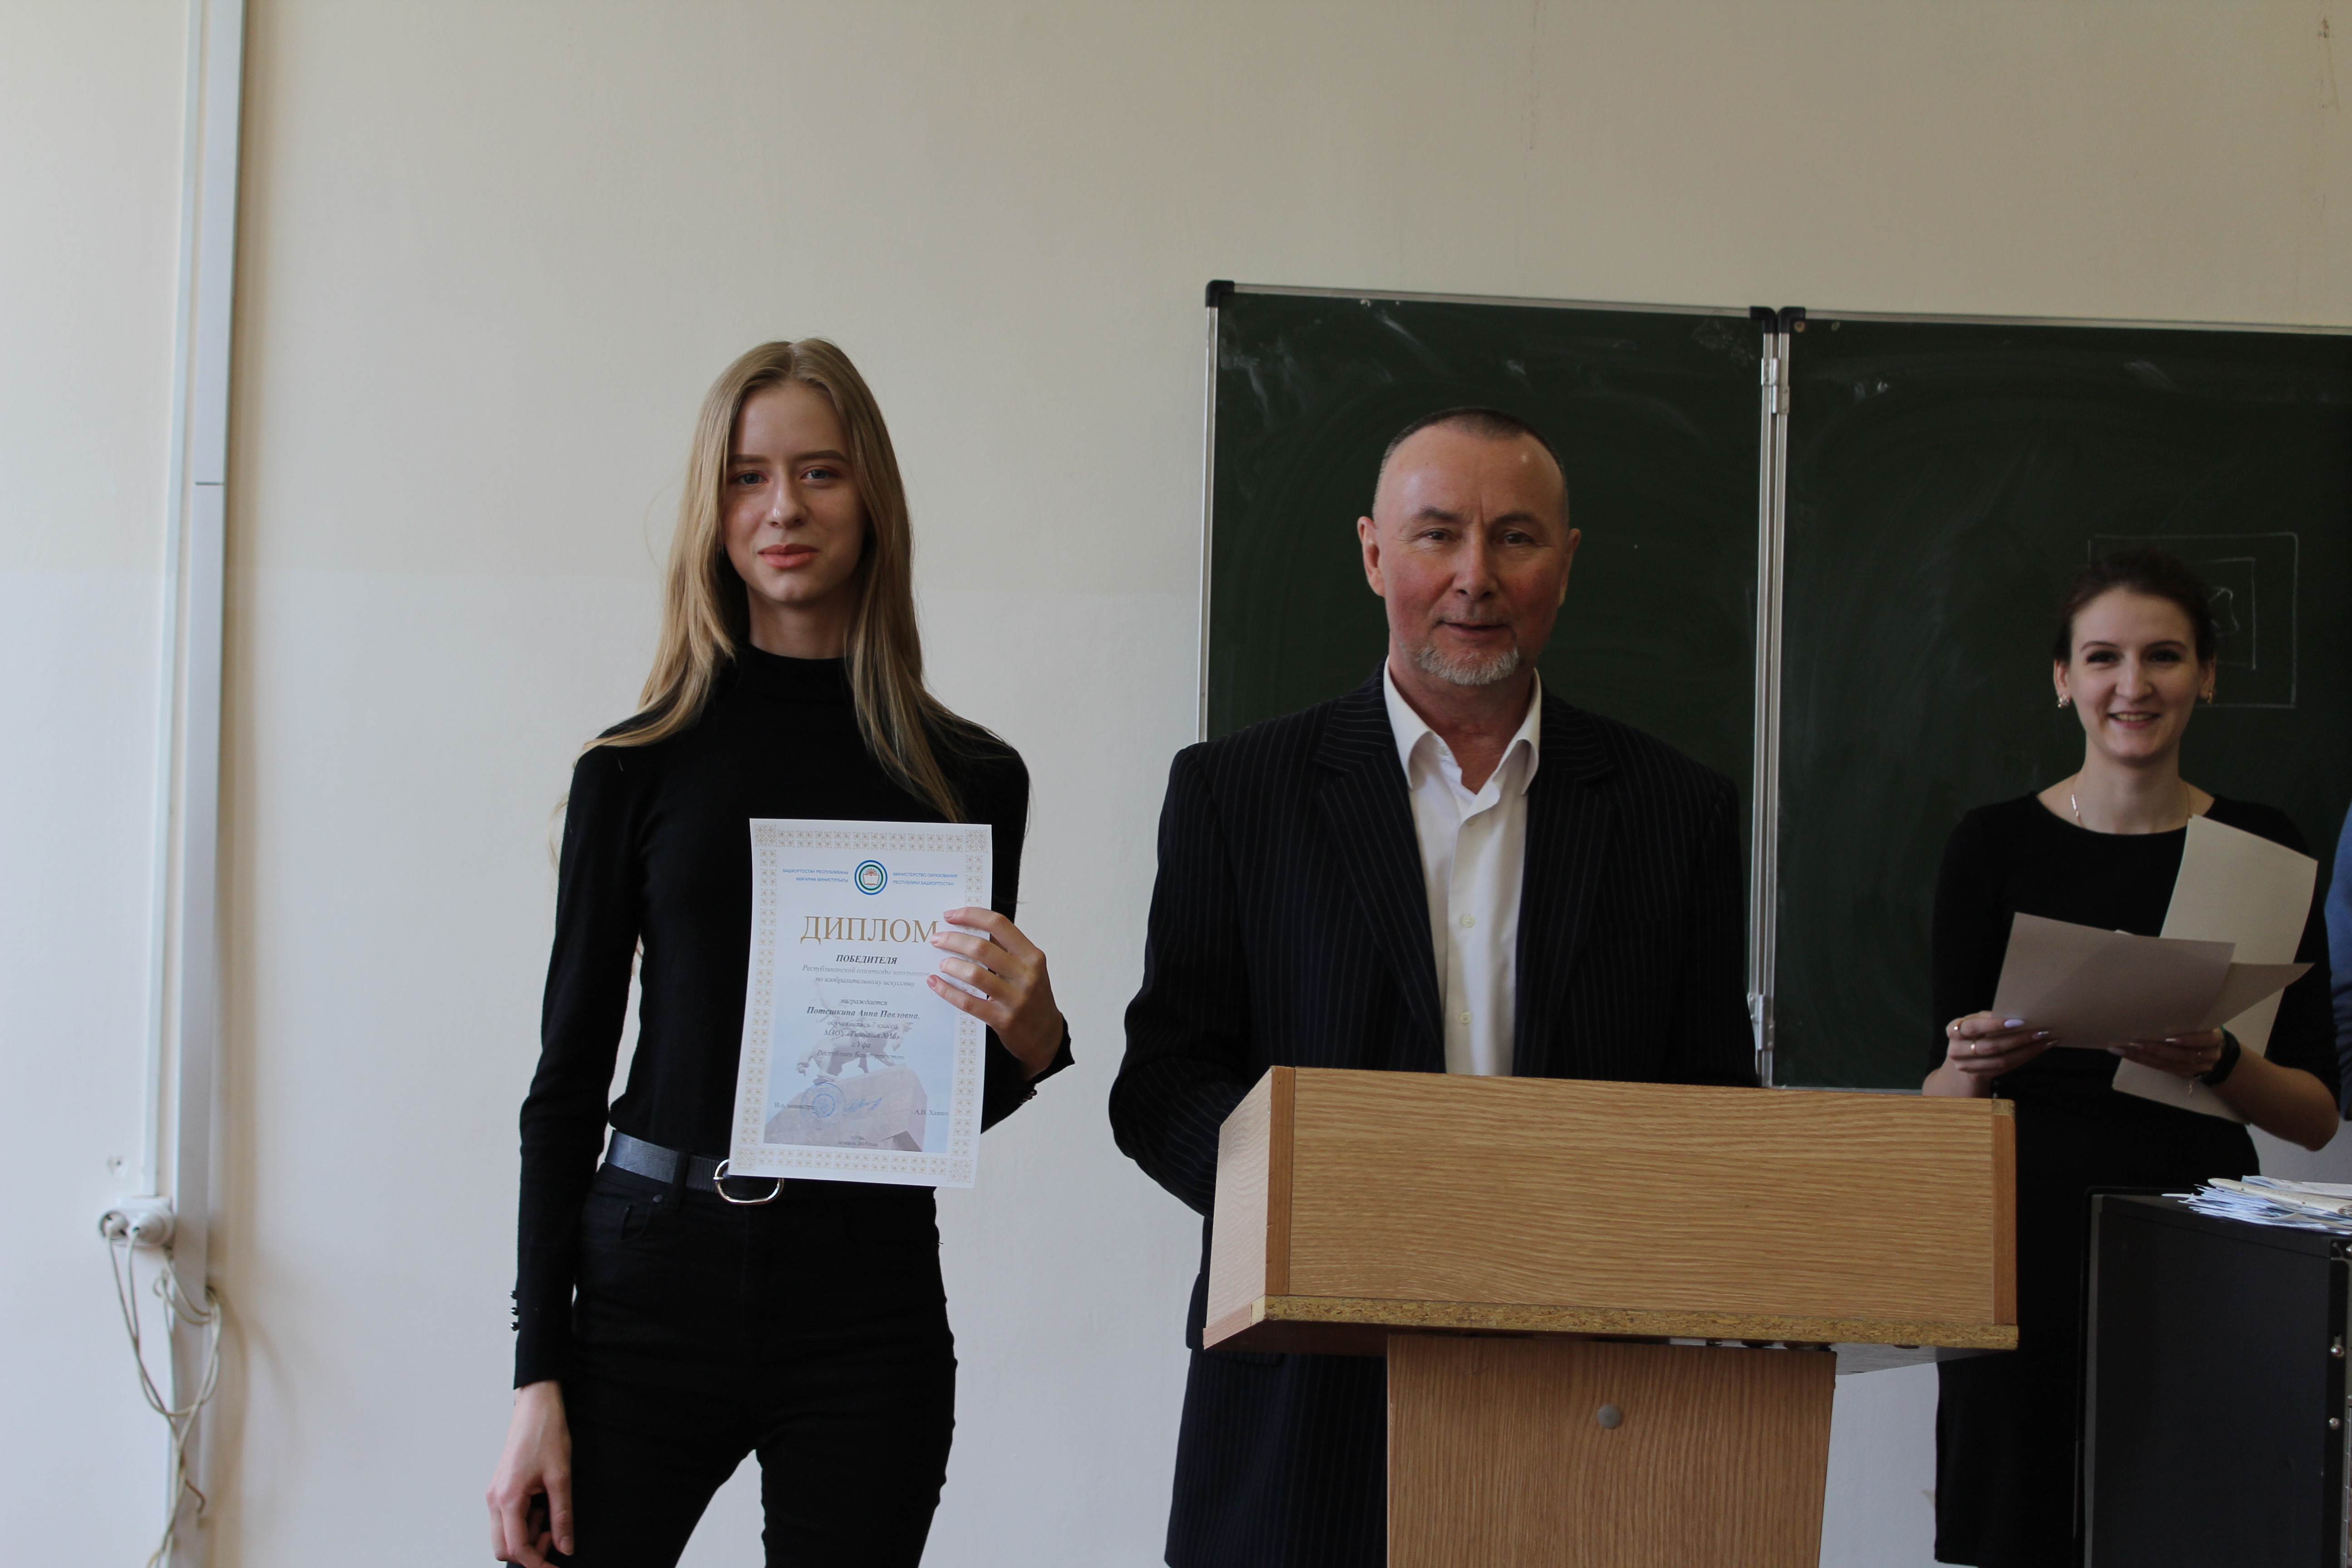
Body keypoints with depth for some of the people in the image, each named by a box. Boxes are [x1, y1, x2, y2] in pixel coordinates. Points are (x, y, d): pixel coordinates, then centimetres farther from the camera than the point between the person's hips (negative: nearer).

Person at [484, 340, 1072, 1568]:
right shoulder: (637, 767, 3)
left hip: (869, 1300, 1)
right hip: (654, 1279, 0)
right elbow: (568, 1073, 4)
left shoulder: (970, 779, 5)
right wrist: (537, 1378, -2)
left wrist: (1031, 1037, -11)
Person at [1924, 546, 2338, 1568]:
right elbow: (1940, 1103, 4)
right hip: (2031, 1249, -1)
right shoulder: (1995, 844, 2)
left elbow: (2317, 1115, 4)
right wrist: (1973, 1067, -19)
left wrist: (2217, 1063, -15)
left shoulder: (2259, 845, 5)